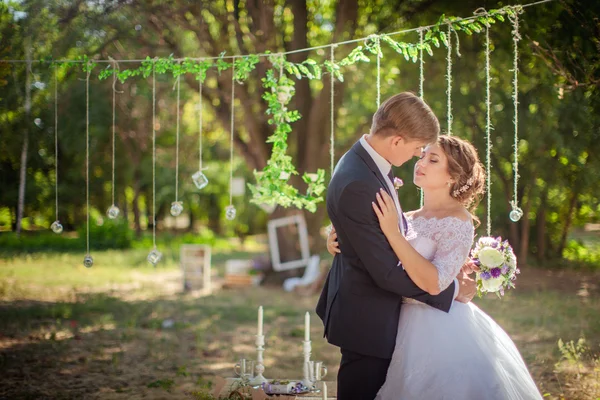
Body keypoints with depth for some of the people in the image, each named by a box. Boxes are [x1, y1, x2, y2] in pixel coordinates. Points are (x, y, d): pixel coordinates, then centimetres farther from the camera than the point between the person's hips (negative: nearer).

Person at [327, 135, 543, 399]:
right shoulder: (408, 219, 8)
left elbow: (434, 283, -23)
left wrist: (393, 233, -25)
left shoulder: (458, 220, -11)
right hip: (411, 327, 7)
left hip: (441, 330, -6)